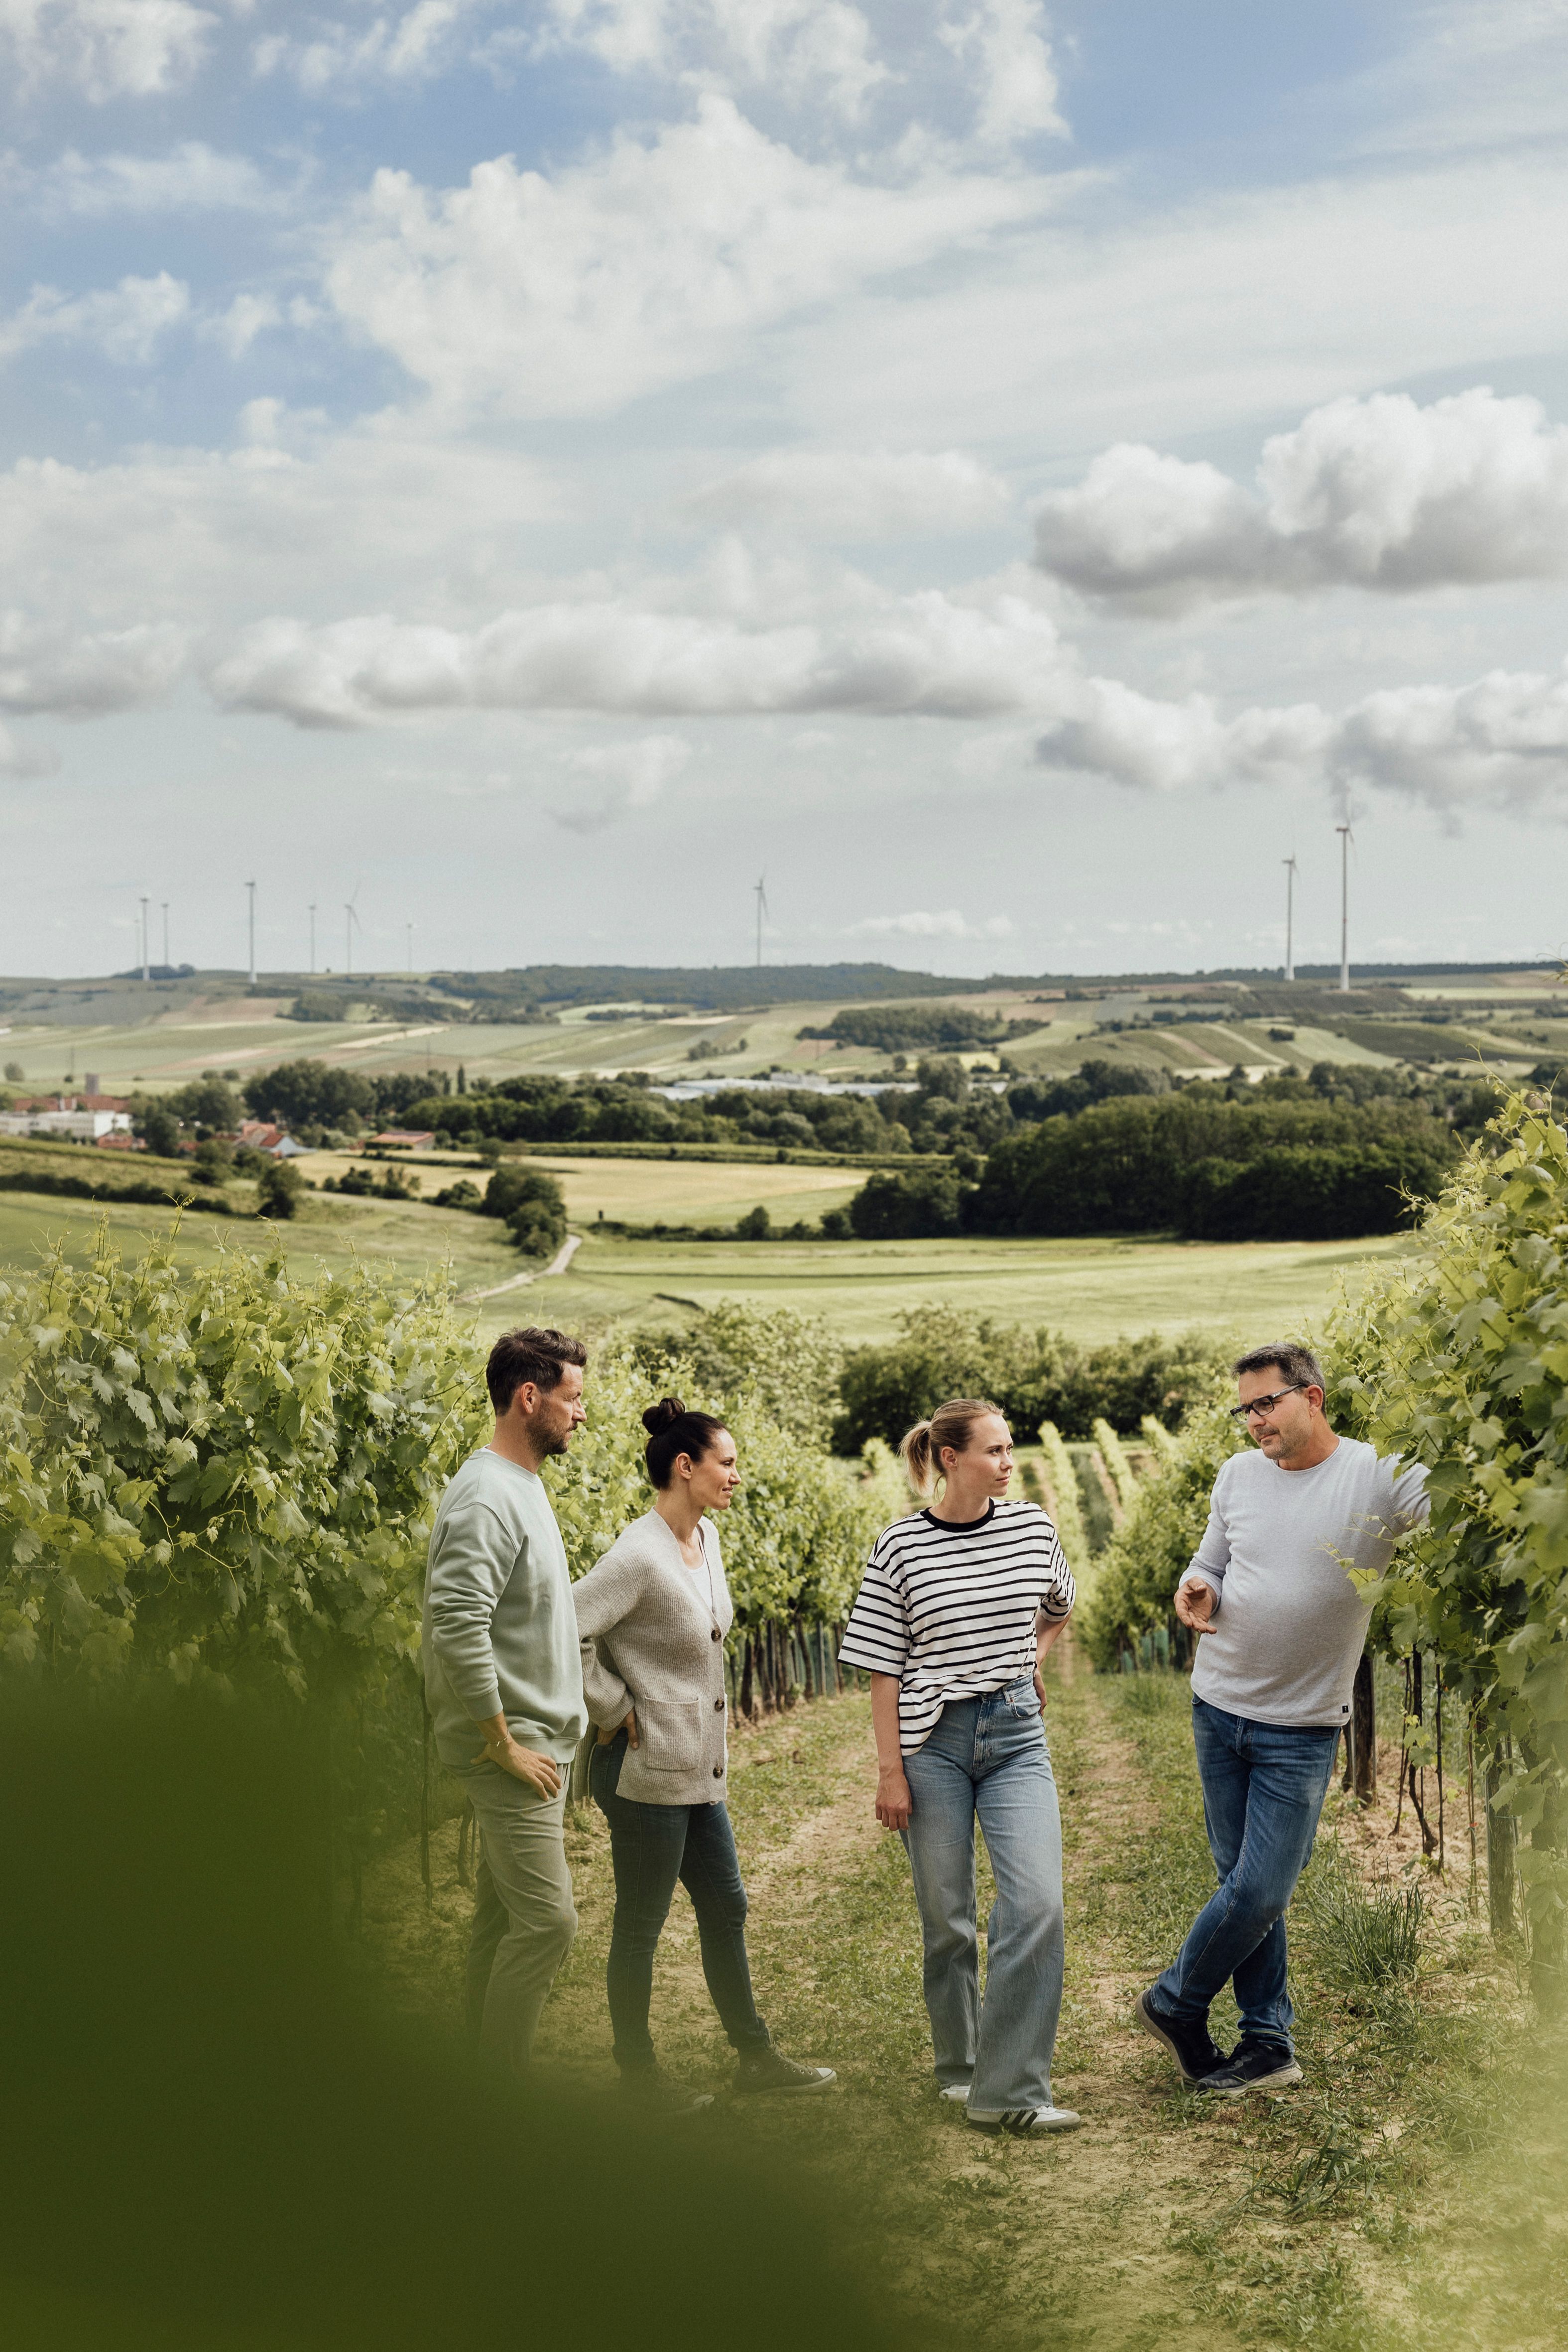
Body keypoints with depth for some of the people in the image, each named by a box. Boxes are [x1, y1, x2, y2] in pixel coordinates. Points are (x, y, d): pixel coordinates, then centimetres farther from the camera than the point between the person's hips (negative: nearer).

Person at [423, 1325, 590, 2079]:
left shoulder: (524, 1486, 14)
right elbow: (457, 1625, -27)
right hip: (513, 1744, -10)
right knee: (546, 1919, -9)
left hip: (535, 1742, 10)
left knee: (503, 1917, 14)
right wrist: (502, 1744, -22)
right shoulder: (487, 1497, -18)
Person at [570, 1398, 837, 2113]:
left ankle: (755, 2055, 28)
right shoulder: (639, 1556, -21)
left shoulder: (706, 1537, 6)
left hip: (699, 1769, 9)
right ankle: (637, 2072, 18)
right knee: (641, 1924, 5)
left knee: (725, 1907, 16)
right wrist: (615, 1711, -19)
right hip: (647, 1768, -9)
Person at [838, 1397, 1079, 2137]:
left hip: (1016, 1736, 2)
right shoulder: (901, 1547, -7)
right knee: (946, 1917, 7)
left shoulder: (1032, 1528, 1)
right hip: (933, 1740, -2)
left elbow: (1058, 1605, 25)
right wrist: (889, 1771, -7)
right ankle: (958, 2068, 27)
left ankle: (1009, 2090, -7)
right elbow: (884, 1666, -5)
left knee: (1037, 1903, -12)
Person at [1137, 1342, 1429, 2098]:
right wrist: (1194, 1590, -6)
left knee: (1260, 1893, -5)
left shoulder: (1381, 1478, -10)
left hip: (1302, 1728, -4)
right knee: (1242, 1884, 9)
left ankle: (1173, 2004, 18)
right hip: (1218, 1706, 4)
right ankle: (1268, 2044, 21)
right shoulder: (1236, 1476, 5)